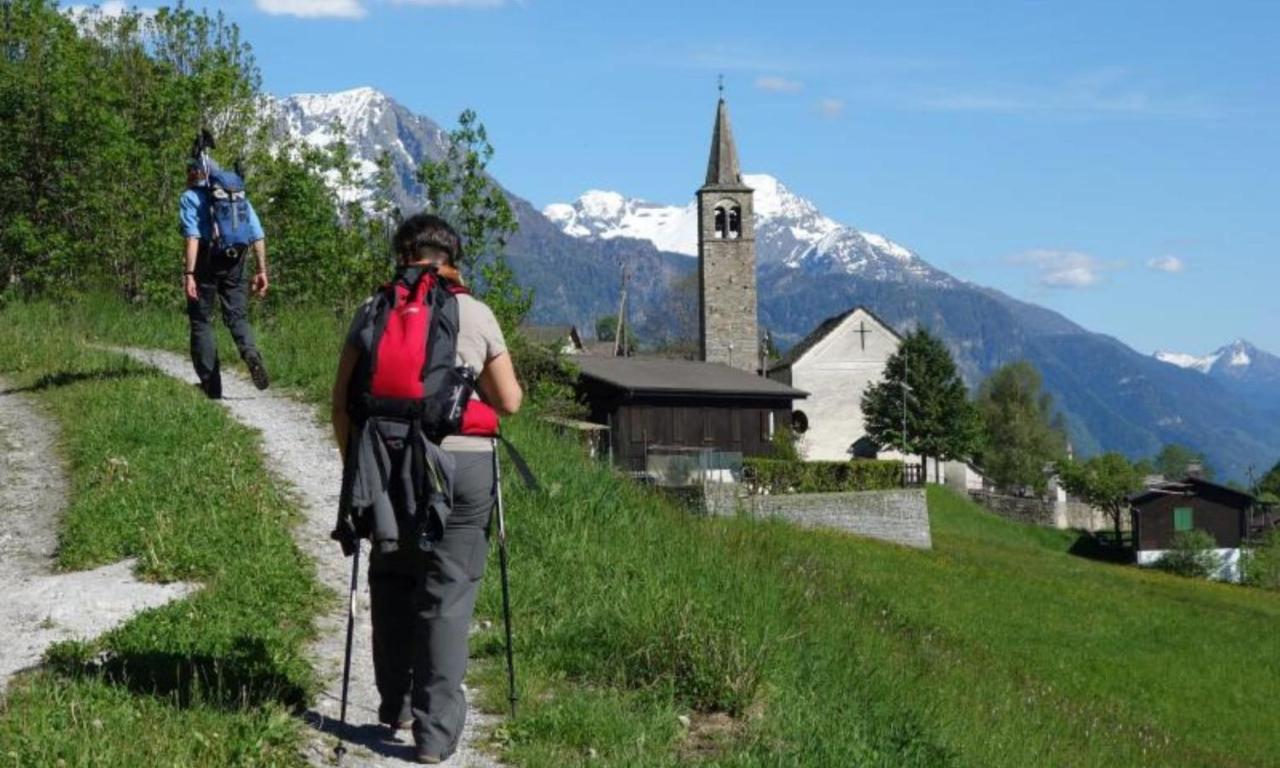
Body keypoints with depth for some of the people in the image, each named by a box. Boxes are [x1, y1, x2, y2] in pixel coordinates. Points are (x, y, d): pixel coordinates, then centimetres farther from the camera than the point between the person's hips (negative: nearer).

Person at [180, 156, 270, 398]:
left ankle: (211, 384, 3)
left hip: (206, 261, -4)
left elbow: (192, 237, -14)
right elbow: (258, 235, 9)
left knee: (201, 321, 6)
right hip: (234, 262, 4)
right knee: (237, 316, 8)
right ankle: (251, 353, -24)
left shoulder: (190, 198, 0)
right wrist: (261, 270, 10)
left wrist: (189, 274, -19)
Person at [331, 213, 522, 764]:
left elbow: (342, 403, 4)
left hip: (386, 465, 2)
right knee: (447, 595, 3)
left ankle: (396, 706, 27)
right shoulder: (476, 314, 1)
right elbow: (509, 402, 7)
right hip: (462, 466, -2)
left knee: (391, 583, 19)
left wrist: (353, 463, 17)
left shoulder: (370, 312, 4)